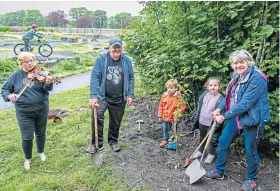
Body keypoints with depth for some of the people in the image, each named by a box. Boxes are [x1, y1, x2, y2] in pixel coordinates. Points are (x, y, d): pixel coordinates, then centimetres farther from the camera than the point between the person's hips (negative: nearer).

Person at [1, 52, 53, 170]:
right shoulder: (15, 76, -1)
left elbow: (46, 89, -13)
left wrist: (48, 83, -37)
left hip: (42, 110, 1)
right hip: (24, 112, 0)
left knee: (41, 133, 17)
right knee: (27, 137, 5)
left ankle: (41, 152, 43)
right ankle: (27, 158, 29)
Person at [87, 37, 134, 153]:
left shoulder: (126, 61, -2)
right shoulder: (101, 59, -9)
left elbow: (131, 78, 3)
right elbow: (95, 77, -12)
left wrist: (130, 95, -1)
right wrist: (93, 96, -19)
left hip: (119, 99, 2)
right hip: (102, 96, -2)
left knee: (116, 122, 13)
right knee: (97, 115, -23)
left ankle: (113, 141, 36)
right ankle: (96, 143, -8)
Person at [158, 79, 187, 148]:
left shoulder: (178, 97, -14)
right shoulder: (164, 95, -4)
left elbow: (183, 106, -9)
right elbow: (161, 106, 4)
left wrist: (178, 114, -14)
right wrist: (160, 115, 5)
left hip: (173, 118, -4)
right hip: (165, 117, 4)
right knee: (165, 130, 18)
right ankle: (165, 140, 37)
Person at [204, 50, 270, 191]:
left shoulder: (257, 78, -23)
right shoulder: (237, 76, 4)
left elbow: (245, 103, -28)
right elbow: (230, 96, 12)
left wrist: (224, 116, -24)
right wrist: (219, 108, -5)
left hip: (252, 119, -8)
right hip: (236, 117, 8)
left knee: (250, 151, 7)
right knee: (223, 142, 12)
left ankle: (251, 179, 33)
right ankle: (219, 172, 31)